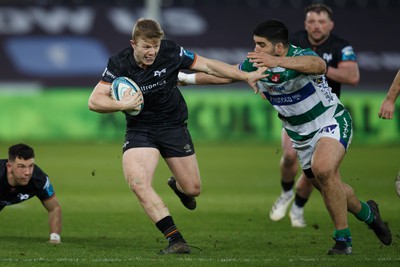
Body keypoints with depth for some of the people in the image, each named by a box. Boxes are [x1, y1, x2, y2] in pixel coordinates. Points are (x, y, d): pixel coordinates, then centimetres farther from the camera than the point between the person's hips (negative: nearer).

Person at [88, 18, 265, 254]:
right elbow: (94, 101, -18)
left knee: (193, 189, 6)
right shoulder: (119, 64, -16)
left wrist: (246, 76, -3)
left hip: (173, 126, 1)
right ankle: (175, 240, -23)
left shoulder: (171, 52, -15)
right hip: (140, 127, -1)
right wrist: (123, 104, -35)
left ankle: (177, 185, 47)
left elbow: (208, 66, -2)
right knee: (137, 182, -26)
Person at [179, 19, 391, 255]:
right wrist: (185, 78, 9)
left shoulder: (300, 56, -28)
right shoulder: (256, 63, -8)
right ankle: (368, 213, 44)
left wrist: (278, 61, -67)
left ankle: (343, 239, -18)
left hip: (331, 121, -8)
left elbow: (319, 65, -53)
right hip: (301, 135, 8)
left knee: (323, 169, -32)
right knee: (329, 187, 14)